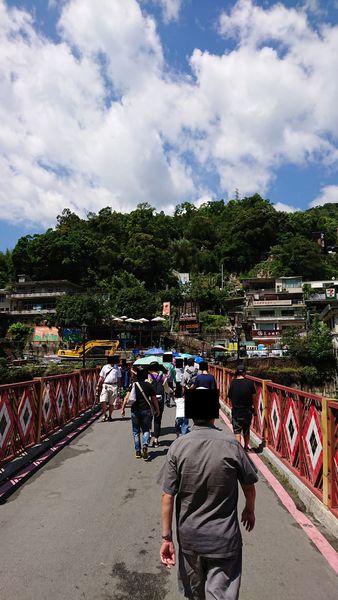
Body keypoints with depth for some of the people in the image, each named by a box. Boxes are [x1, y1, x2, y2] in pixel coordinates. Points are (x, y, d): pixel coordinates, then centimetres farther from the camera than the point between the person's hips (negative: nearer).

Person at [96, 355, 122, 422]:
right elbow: (101, 378, 10)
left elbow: (119, 379, 11)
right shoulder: (105, 367, 8)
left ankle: (110, 416, 19)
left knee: (111, 403, 4)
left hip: (114, 386, 0)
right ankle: (104, 414, 9)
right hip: (105, 386, 0)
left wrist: (119, 388, 5)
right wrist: (98, 387, 4)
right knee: (103, 401, -11)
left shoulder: (117, 368, 9)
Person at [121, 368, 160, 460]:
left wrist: (123, 408, 0)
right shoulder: (149, 386, -1)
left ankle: (138, 452, 15)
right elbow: (154, 399, 2)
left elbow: (127, 398, -6)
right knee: (146, 430, 11)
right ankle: (145, 444, -15)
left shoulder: (133, 385, 0)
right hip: (146, 410, -1)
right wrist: (157, 410, 13)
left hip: (135, 411, 1)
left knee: (136, 431, 13)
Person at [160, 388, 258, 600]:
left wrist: (167, 537, 0)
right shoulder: (231, 445, -17)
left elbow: (167, 497, -11)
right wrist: (250, 510, 17)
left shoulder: (178, 446, -15)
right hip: (224, 537, -2)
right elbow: (249, 486, -3)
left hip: (189, 535, 2)